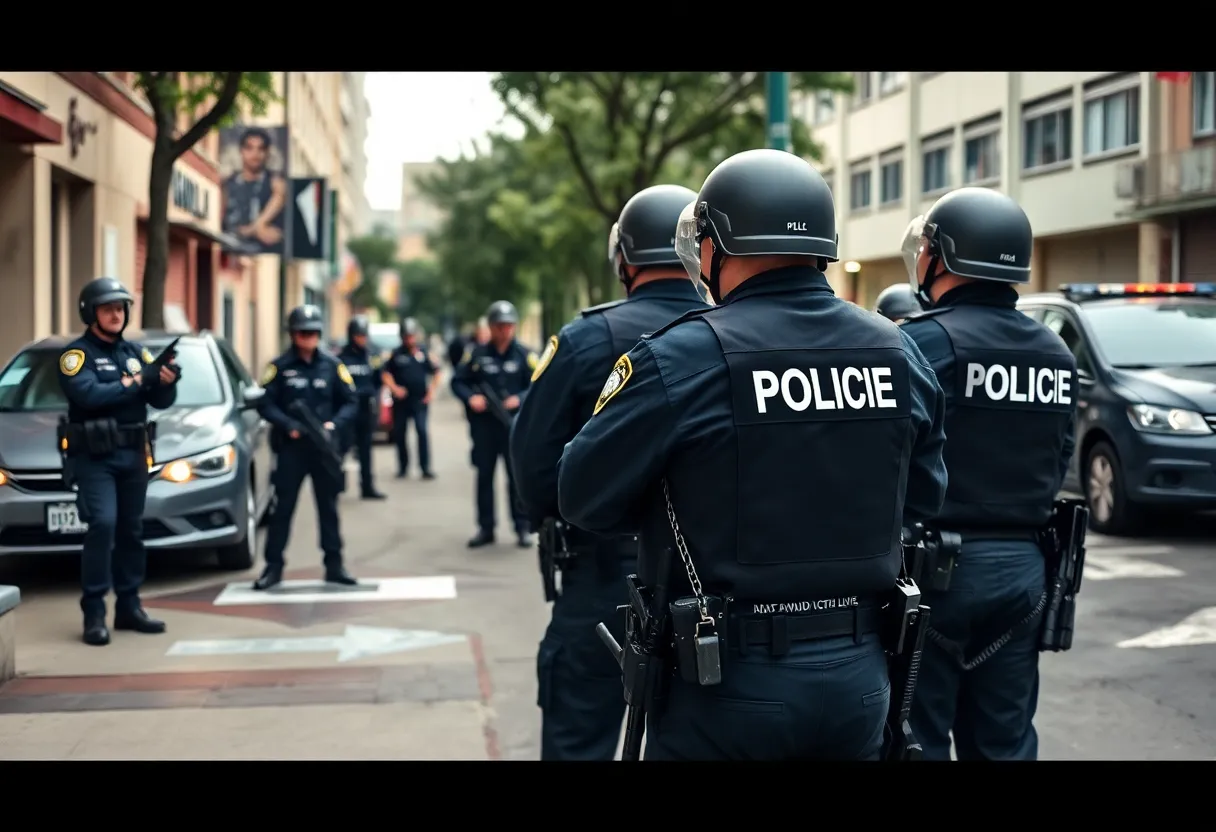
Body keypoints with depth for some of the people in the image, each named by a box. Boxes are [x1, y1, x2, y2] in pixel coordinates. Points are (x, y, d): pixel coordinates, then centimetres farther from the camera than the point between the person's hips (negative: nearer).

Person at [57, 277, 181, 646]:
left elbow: (160, 401, 8)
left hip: (133, 455, 6)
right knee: (103, 525, -17)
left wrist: (166, 382, -14)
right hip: (93, 457, -6)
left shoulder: (135, 351, 13)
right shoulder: (77, 354, -4)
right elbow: (89, 395, -22)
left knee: (131, 530, 9)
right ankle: (94, 613, -15)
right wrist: (133, 383, -17)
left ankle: (128, 607, 18)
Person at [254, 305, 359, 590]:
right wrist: (289, 426, -16)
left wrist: (334, 424, -12)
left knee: (328, 507, 8)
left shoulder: (332, 366, 5)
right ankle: (273, 566, 6)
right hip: (290, 447, -2)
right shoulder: (280, 366, 0)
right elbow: (265, 404, -3)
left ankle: (334, 564, 15)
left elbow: (349, 403, 6)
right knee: (283, 507, 0)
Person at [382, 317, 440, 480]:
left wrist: (431, 391, 1)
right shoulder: (397, 354, 3)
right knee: (399, 433, 5)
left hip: (420, 399, -1)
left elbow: (435, 372, 11)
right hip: (401, 400, 1)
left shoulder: (424, 352, 4)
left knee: (422, 430, -13)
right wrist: (394, 388, -12)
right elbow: (386, 374, 3)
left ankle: (425, 468, -11)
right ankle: (403, 467, 19)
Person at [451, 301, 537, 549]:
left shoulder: (524, 355, 2)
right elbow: (458, 381, 8)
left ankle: (522, 528, 7)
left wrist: (520, 399, -16)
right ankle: (485, 528, 17)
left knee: (517, 476, -1)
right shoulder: (476, 354, 5)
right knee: (484, 476, 8)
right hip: (483, 424, 2)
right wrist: (470, 397, -10)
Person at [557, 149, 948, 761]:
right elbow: (923, 498, 11)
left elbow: (583, 496, -9)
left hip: (728, 682, -4)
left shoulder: (681, 357, -15)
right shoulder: (898, 353, 1)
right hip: (859, 676, 5)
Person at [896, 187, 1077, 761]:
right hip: (1022, 568, 7)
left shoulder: (926, 341, -14)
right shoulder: (1056, 354, 9)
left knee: (916, 735, 2)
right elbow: (1059, 461, 14)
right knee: (1004, 740, 13)